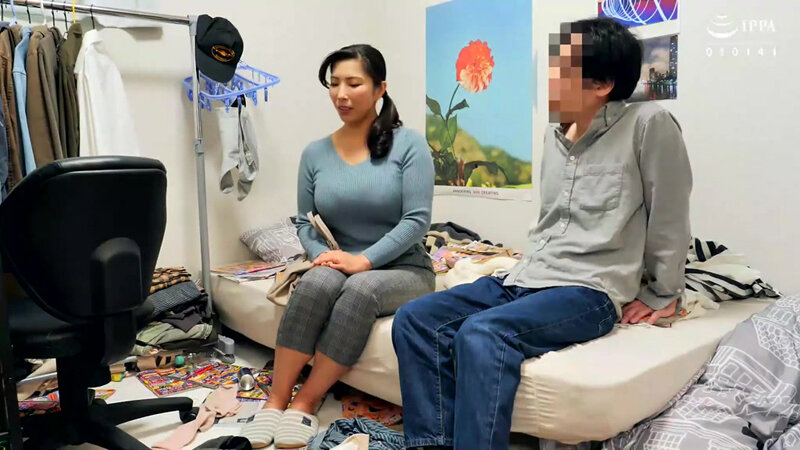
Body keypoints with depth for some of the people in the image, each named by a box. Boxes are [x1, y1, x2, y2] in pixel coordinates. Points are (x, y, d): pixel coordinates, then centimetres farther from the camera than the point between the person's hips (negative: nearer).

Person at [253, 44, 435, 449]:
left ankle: (305, 405, -20)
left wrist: (364, 261, -22)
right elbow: (305, 223, 7)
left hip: (403, 270, -2)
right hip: (341, 268, 3)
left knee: (361, 289, -35)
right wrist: (322, 255, -14)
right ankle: (275, 403, -22)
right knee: (317, 281, -32)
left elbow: (417, 220, -13)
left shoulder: (408, 144, -6)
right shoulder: (315, 153, 4)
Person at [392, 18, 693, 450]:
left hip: (590, 290, -7)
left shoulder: (648, 124, -8)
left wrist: (662, 296, 2)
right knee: (414, 320, -9)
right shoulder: (553, 137, 14)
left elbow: (669, 217, -4)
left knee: (482, 333, -34)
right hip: (523, 279, 8)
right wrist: (524, 268, 15)